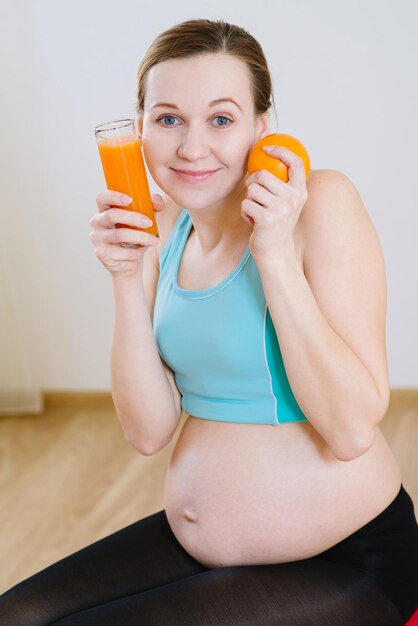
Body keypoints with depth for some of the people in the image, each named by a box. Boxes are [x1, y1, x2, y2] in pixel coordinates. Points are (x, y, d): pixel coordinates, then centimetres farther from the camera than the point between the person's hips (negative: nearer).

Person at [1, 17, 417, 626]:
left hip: (342, 567, -6)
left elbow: (352, 430, -22)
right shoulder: (165, 228, 2)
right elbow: (149, 431, -3)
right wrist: (126, 278, -14)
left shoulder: (322, 202, -16)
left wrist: (275, 254, -26)